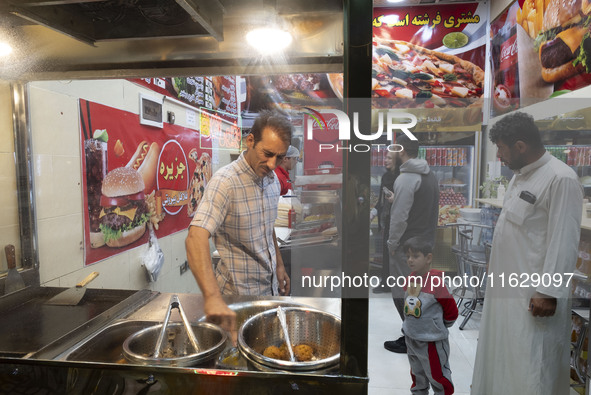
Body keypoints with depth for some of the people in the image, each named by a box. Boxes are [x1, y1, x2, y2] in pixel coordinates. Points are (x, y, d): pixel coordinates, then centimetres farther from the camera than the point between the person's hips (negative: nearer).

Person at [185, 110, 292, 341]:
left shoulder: (272, 180, 2)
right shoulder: (225, 182, -24)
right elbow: (196, 238, -37)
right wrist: (212, 297, -48)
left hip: (270, 288, 7)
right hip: (239, 295, -7)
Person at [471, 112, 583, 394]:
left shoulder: (561, 179, -18)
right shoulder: (520, 174, 10)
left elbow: (564, 243, -20)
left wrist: (548, 292, -19)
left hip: (532, 294, -9)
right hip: (506, 287, 9)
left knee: (530, 371, 4)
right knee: (501, 359, 20)